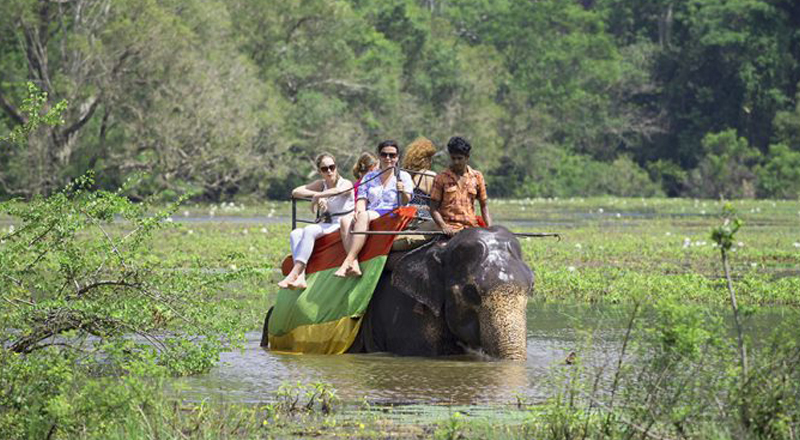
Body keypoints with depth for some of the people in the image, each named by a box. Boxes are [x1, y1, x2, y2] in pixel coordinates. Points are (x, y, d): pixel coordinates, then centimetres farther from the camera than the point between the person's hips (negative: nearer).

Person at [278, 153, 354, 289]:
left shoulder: (346, 184, 1)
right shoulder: (321, 184, 18)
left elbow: (338, 190, -25)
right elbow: (295, 192, 9)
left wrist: (317, 196, -17)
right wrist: (316, 195, -6)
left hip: (340, 226, -6)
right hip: (325, 225, 6)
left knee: (309, 231, -32)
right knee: (295, 234, -21)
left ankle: (294, 273, -40)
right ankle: (300, 277, -37)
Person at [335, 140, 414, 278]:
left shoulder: (403, 176, 14)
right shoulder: (370, 177, 25)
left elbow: (405, 202, 1)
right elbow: (362, 199, 15)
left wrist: (403, 192, -22)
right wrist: (359, 209, -7)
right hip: (370, 215, 4)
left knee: (364, 216, -36)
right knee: (345, 220, -29)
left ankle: (347, 262, -46)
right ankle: (354, 266, -46)